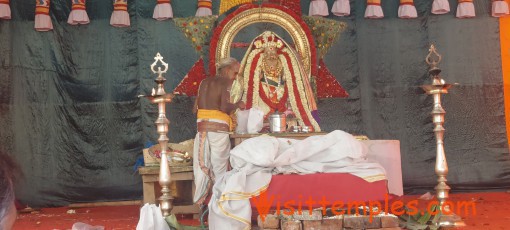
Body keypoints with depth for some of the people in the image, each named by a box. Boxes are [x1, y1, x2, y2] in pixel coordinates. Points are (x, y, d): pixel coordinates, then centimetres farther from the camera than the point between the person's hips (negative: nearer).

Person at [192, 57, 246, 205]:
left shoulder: (205, 82, 17)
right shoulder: (226, 82, -2)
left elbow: (196, 108, 16)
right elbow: (224, 107, -15)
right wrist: (237, 105, 2)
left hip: (201, 125, 6)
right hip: (218, 127, -6)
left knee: (202, 165, 7)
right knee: (219, 166, 0)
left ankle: (199, 201, 7)